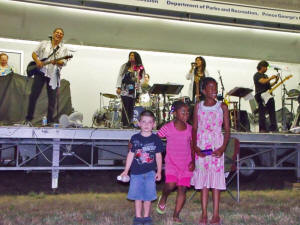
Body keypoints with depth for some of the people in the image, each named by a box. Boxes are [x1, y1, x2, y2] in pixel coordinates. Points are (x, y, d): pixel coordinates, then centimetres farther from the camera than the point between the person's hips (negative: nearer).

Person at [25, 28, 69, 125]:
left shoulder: (64, 49, 7)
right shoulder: (44, 43, 11)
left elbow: (64, 62, -3)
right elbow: (34, 53, 12)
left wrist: (56, 62, -24)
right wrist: (37, 61, -8)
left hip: (53, 75, 0)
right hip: (40, 72, 0)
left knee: (52, 98, 0)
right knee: (34, 95, -1)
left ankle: (50, 120, 7)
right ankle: (29, 118, 9)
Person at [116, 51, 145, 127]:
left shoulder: (140, 68, 10)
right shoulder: (124, 66, 13)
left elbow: (142, 79, 6)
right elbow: (120, 76, 8)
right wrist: (118, 87, -3)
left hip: (134, 92, 0)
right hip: (125, 91, 0)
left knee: (131, 109, -3)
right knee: (125, 108, -5)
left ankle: (130, 124, -1)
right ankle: (125, 124, -4)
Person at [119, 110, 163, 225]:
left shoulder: (156, 139, -1)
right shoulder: (135, 138, -1)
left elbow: (158, 156, 5)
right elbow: (130, 155, 6)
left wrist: (159, 171, 4)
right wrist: (126, 170, 7)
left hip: (150, 172, 0)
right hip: (136, 172, 0)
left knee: (148, 195, 5)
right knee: (137, 195, 6)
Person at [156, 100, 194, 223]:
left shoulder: (190, 129, 3)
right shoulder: (168, 128, -7)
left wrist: (193, 161, 1)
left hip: (186, 164, 3)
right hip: (171, 162, -3)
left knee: (182, 189, 0)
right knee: (170, 184, -22)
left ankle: (176, 215, 13)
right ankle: (163, 199, 12)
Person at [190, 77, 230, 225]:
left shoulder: (222, 107, 2)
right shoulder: (198, 106, 6)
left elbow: (227, 130, 2)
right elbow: (194, 128, 6)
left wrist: (223, 148, -11)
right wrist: (195, 147, -7)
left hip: (216, 146, -2)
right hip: (201, 146, 2)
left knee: (215, 178, -1)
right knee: (202, 179, 5)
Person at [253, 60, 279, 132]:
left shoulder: (265, 76, 23)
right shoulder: (257, 75, -3)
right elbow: (263, 81, -20)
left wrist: (275, 82, 11)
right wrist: (270, 78, -9)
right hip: (261, 96, -8)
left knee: (272, 112, 2)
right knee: (262, 113, -6)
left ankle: (273, 128, 2)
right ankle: (262, 129, -3)